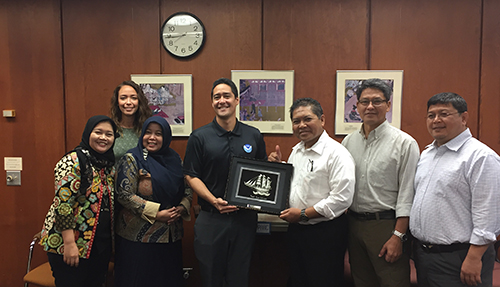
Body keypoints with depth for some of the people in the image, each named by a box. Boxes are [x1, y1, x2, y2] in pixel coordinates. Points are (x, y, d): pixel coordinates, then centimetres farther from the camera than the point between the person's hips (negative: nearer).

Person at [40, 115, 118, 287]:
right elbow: (62, 204, -19)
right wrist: (69, 244, -20)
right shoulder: (73, 161, -14)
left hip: (101, 245, 7)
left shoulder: (110, 164, 8)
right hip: (68, 243, -7)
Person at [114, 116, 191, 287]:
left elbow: (188, 190, 12)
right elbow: (124, 195, -14)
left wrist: (182, 208, -9)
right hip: (138, 236, -4)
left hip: (171, 236, 5)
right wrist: (157, 214, -17)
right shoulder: (132, 159, -6)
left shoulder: (174, 160, 8)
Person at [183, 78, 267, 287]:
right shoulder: (200, 137, -1)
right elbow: (191, 176, -3)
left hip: (245, 217, 2)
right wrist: (214, 200, -16)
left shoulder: (254, 136, 5)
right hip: (211, 219, -1)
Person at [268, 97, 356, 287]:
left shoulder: (336, 153, -16)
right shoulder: (296, 150, 9)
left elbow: (342, 198, -23)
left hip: (325, 233, -7)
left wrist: (303, 214, -19)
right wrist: (278, 166, 4)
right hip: (296, 228, 8)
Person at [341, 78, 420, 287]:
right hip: (354, 223, 5)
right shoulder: (348, 141, 7)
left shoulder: (405, 143, -8)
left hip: (386, 224, -5)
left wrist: (398, 236, -14)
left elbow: (407, 195, -10)